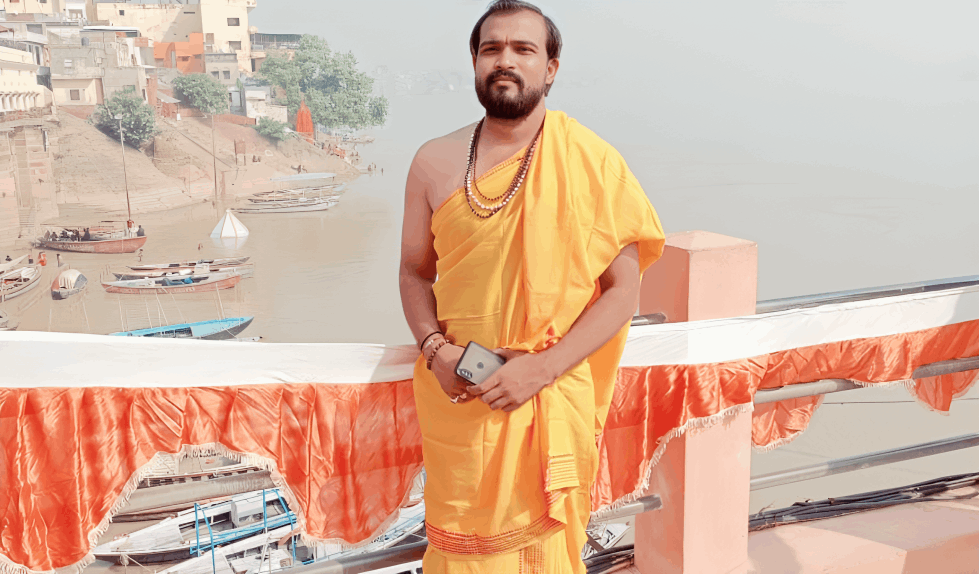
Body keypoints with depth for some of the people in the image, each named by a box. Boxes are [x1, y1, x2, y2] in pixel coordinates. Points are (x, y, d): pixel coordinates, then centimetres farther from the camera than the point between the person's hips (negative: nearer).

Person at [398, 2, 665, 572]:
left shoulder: (593, 165, -6)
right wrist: (434, 347, -8)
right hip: (457, 392, 2)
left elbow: (623, 291, -6)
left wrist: (540, 369, -16)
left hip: (552, 398, -1)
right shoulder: (435, 162, 1)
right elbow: (415, 270, 11)